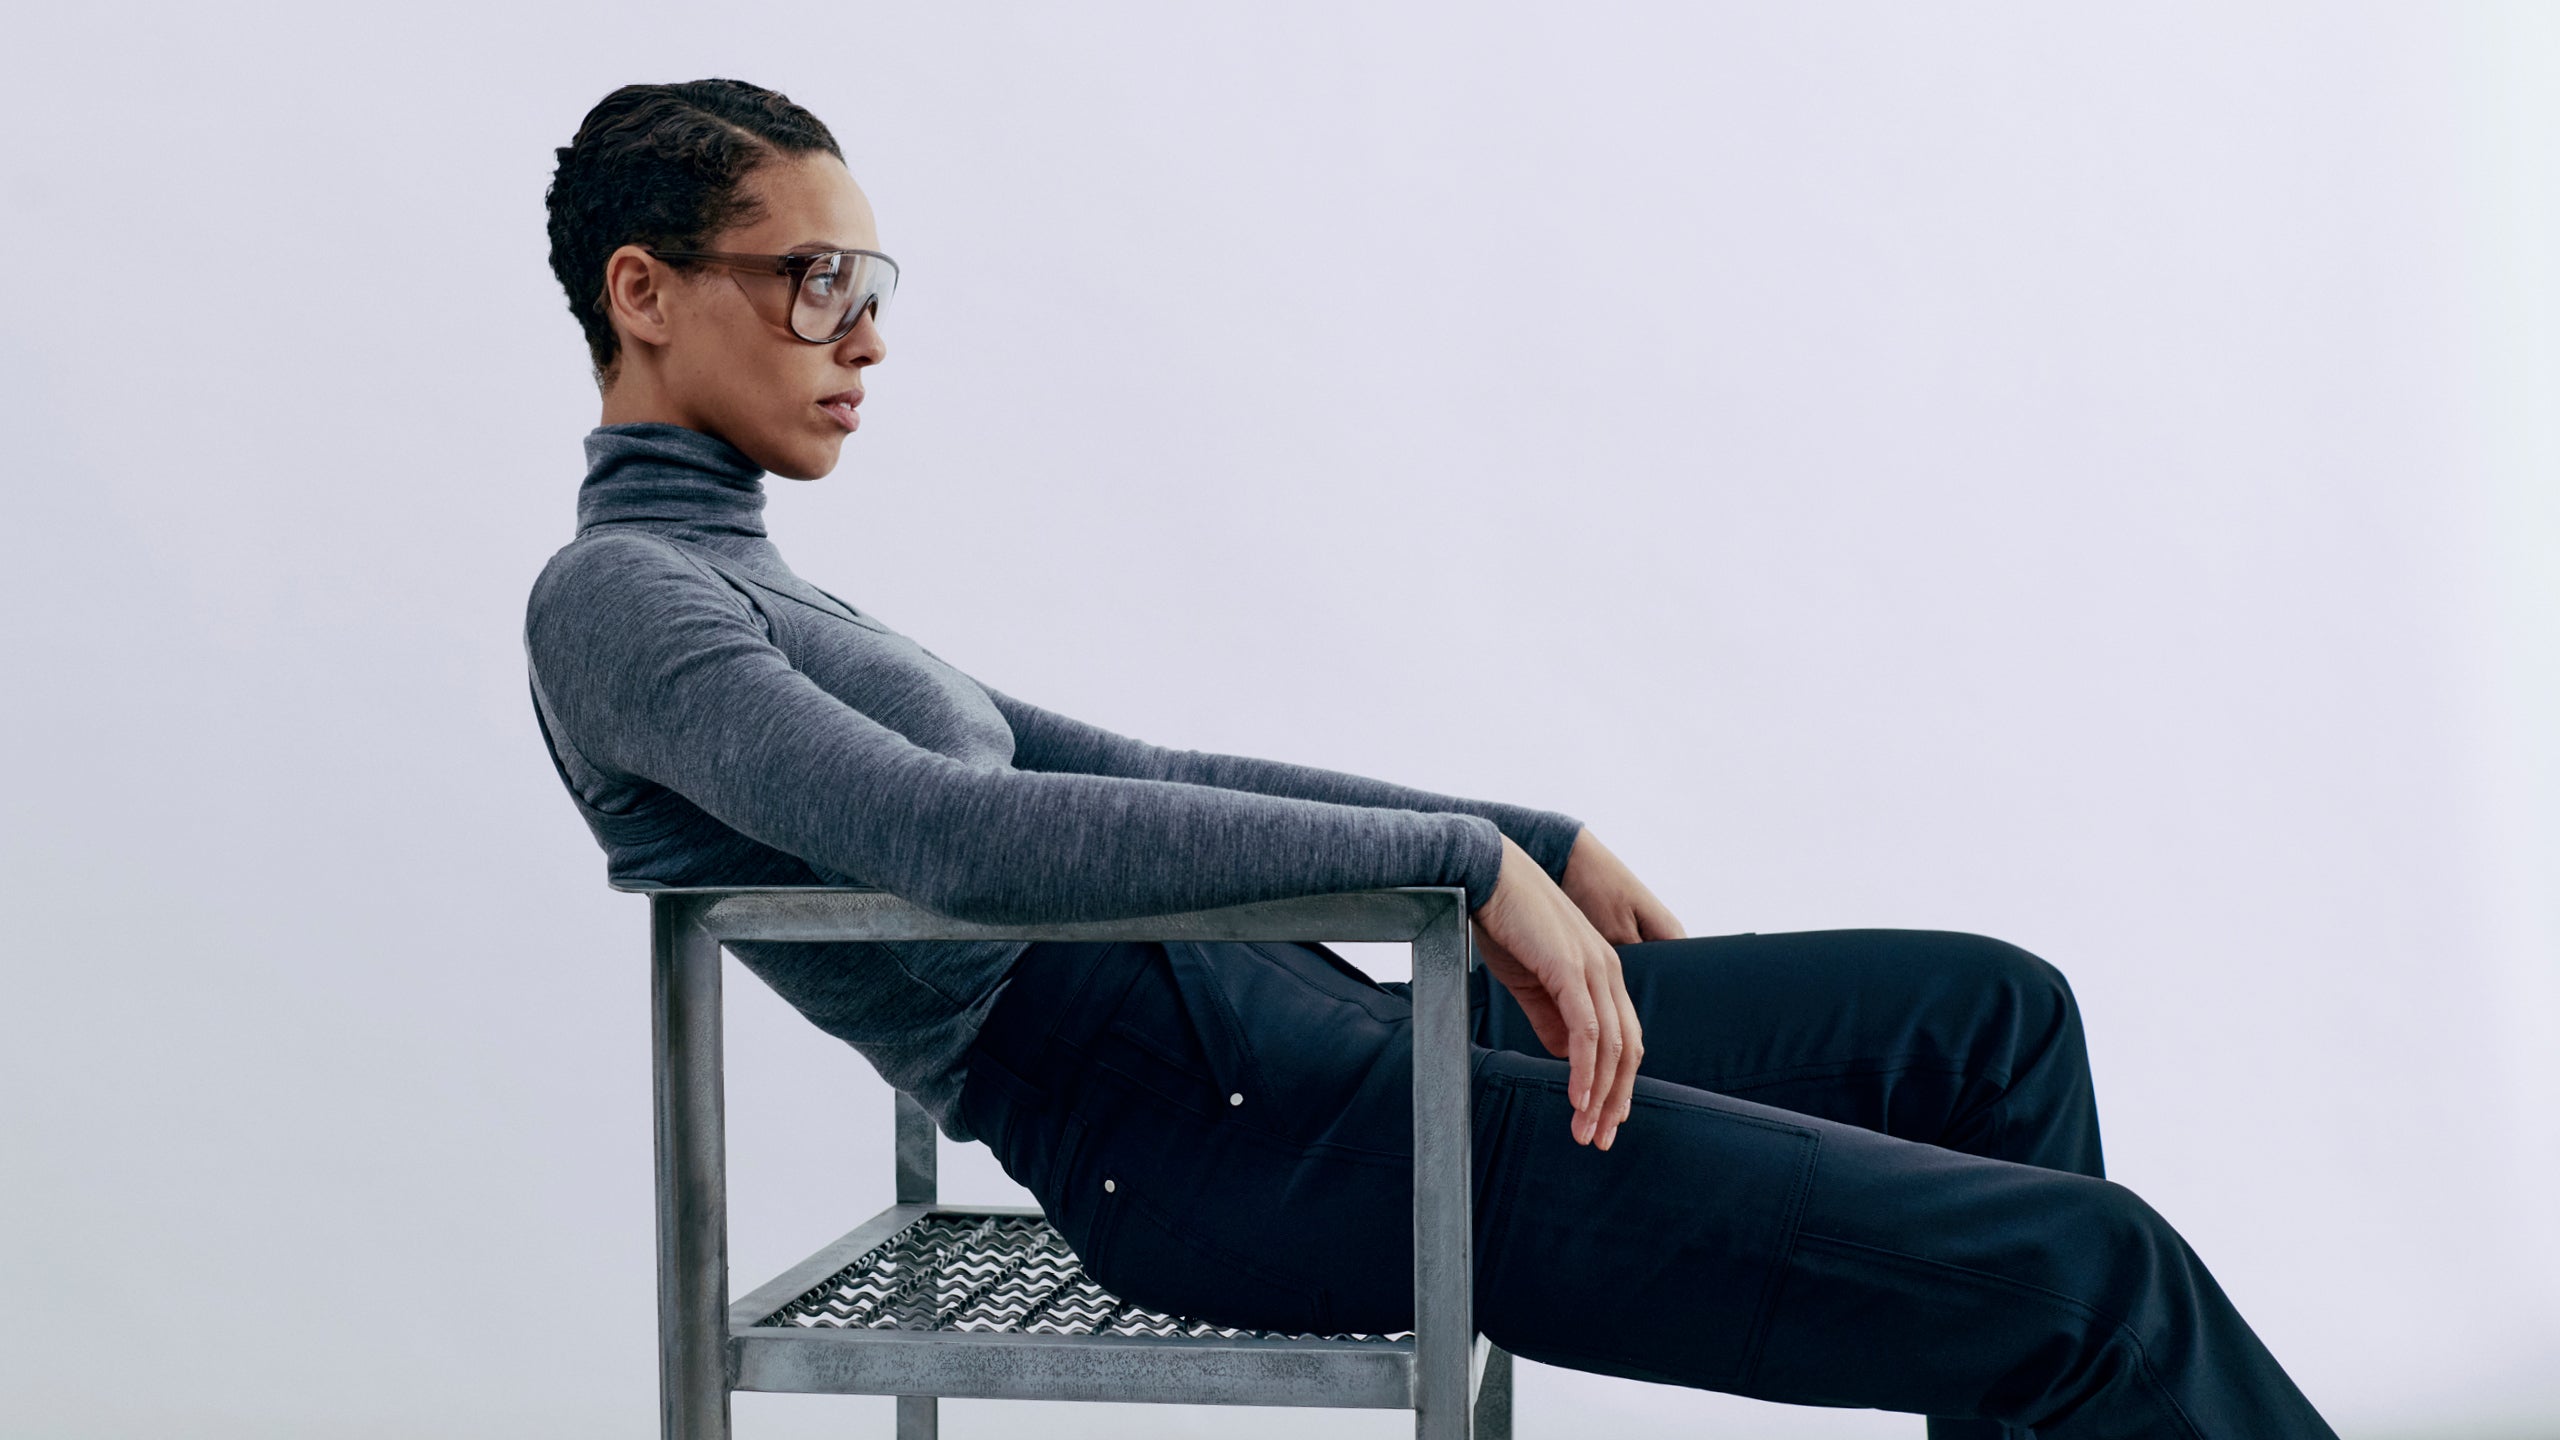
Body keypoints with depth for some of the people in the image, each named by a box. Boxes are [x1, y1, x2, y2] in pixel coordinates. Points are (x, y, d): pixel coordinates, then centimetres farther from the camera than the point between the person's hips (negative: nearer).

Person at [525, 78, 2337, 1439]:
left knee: (1993, 1016, 12)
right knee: (2088, 1270, -13)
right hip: (1207, 1140, -10)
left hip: (1308, 1036, 10)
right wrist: (1458, 858, -23)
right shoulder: (614, 600, -7)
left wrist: (1538, 838, 24)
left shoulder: (760, 595, 23)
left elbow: (1130, 773, 28)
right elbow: (967, 835, -24)